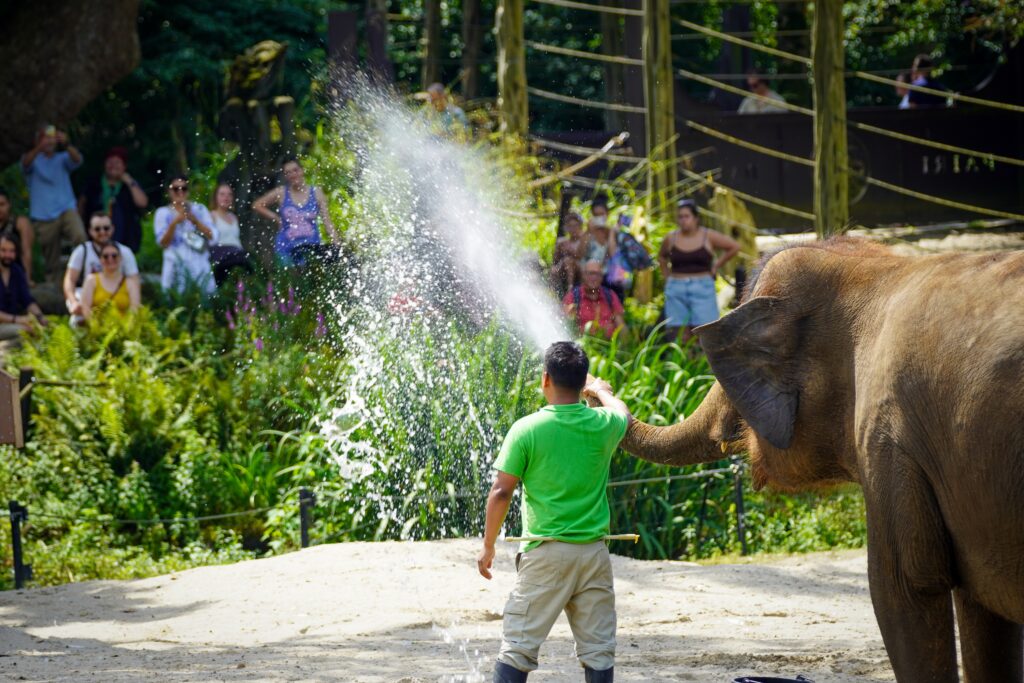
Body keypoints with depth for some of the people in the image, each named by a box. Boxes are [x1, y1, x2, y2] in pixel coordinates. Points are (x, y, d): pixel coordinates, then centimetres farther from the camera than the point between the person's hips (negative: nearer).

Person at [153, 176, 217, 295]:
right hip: (176, 266, -1)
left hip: (200, 264, 1)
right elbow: (163, 243, -2)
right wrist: (174, 223, -16)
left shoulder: (199, 209, 10)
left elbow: (212, 236, 1)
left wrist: (195, 221, -13)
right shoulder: (163, 213, 7)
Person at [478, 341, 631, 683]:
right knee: (598, 652, 7)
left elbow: (501, 492, -8)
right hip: (593, 552, 3)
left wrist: (488, 547, 4)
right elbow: (623, 414, 27)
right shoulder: (601, 425, 1)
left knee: (517, 647, -1)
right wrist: (601, 391, 48)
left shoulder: (527, 429, -9)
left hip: (545, 553, -3)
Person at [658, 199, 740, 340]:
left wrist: (717, 264, 6)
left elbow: (734, 247, 9)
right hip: (676, 291, 2)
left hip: (702, 289, -2)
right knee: (680, 336, -3)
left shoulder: (708, 237, 1)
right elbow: (661, 256, 27)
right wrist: (666, 275, 14)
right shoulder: (671, 238, 7)